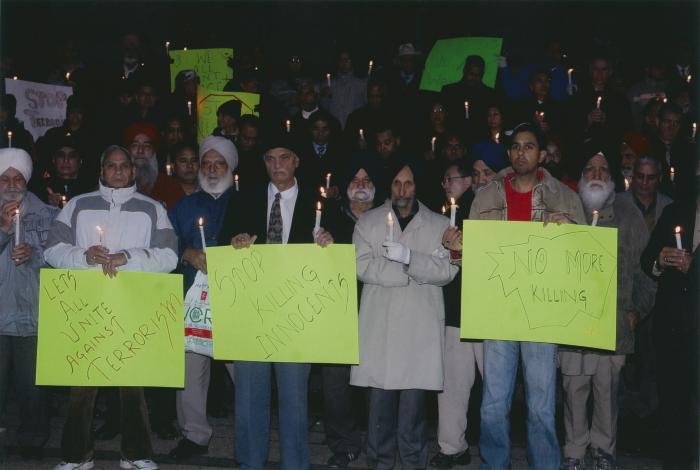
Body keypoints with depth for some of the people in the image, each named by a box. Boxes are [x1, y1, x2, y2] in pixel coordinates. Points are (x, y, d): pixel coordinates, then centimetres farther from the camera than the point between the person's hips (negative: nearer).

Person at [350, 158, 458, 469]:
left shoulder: (439, 225, 9)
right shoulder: (368, 221, 10)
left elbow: (447, 271, -3)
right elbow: (362, 267, -3)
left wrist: (408, 257, -16)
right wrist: (413, 273, -7)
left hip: (420, 327, 0)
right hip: (379, 324, 1)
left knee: (413, 402, 0)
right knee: (380, 401, 2)